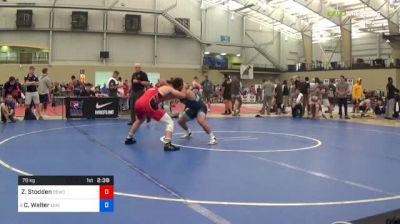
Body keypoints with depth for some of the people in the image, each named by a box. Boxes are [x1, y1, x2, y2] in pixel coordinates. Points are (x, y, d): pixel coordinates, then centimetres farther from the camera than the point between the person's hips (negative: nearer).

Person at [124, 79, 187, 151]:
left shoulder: (154, 89, 36)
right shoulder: (168, 89, 19)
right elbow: (183, 95, 16)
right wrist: (184, 88, 36)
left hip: (139, 103, 7)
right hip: (149, 104, -7)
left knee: (139, 120, 41)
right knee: (170, 122, 4)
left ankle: (129, 138, 47)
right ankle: (167, 144, -12)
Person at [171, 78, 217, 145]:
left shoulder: (187, 93, -32)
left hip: (200, 107, -9)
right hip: (193, 108, 9)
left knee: (200, 121, -37)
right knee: (180, 121, 14)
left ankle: (213, 137, -24)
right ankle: (188, 133, 43)